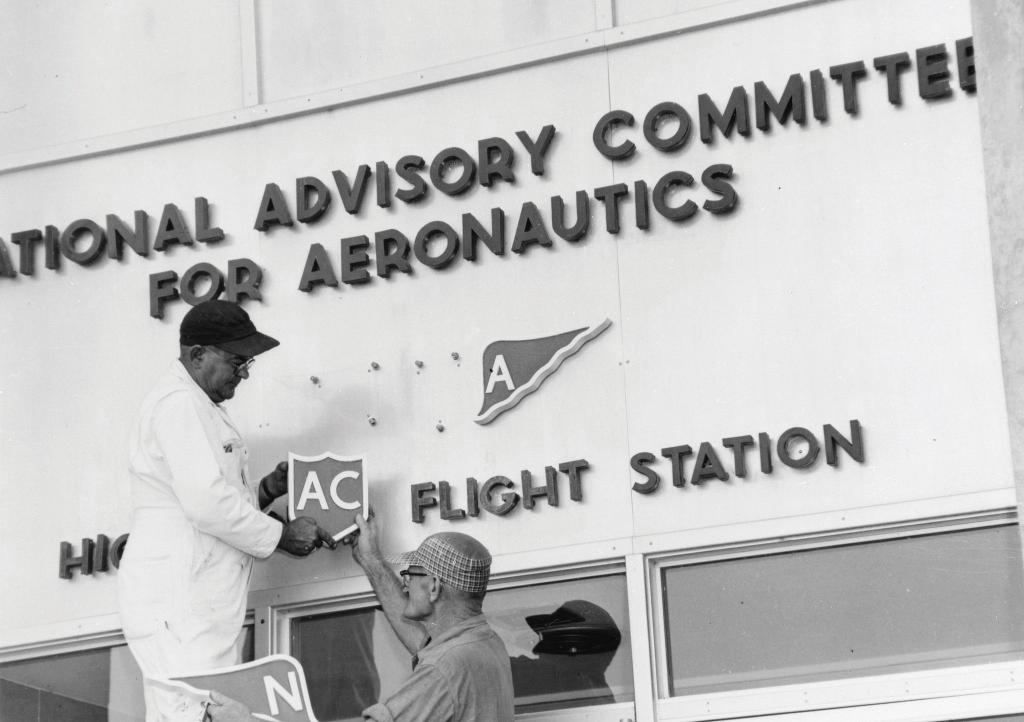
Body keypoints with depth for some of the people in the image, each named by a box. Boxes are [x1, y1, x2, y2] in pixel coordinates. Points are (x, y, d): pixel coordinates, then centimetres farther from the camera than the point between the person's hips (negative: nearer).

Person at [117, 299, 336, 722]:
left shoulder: (199, 408, 23)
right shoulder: (178, 403, -11)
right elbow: (205, 504, -19)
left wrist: (268, 489, 11)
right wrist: (281, 535, -10)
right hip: (176, 603, -10)